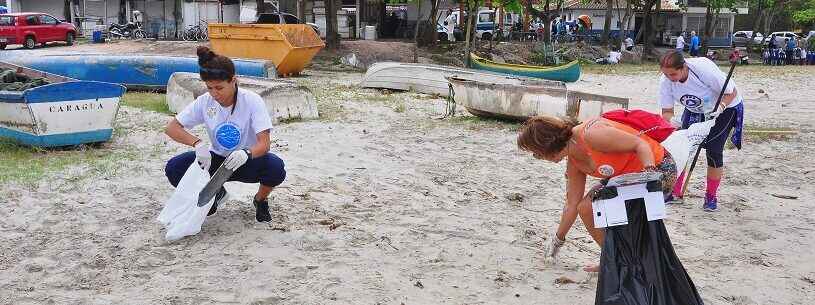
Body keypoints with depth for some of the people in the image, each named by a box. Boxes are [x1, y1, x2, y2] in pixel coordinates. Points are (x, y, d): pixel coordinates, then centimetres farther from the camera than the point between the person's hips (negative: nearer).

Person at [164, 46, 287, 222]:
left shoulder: (252, 101, -20)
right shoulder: (205, 102, -11)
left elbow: (264, 143, -27)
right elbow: (171, 128, -11)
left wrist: (246, 154, -50)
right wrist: (198, 143, -30)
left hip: (248, 161, -3)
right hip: (216, 160, 3)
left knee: (276, 168, -36)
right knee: (173, 169, -20)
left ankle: (260, 200, 2)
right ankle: (216, 193, 11)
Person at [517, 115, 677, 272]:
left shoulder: (590, 135, -29)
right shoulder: (573, 162, 0)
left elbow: (641, 144, -23)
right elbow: (572, 204, 10)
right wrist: (557, 240, 18)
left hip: (660, 169, -9)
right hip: (628, 177, 9)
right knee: (586, 208, 4)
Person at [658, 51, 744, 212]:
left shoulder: (704, 69, -37)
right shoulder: (665, 81, -23)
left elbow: (731, 92, -26)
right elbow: (667, 110, -17)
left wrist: (719, 108, -42)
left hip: (725, 107, -4)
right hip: (694, 110, 5)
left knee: (713, 151, -10)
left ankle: (711, 197, 7)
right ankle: (676, 192, 6)